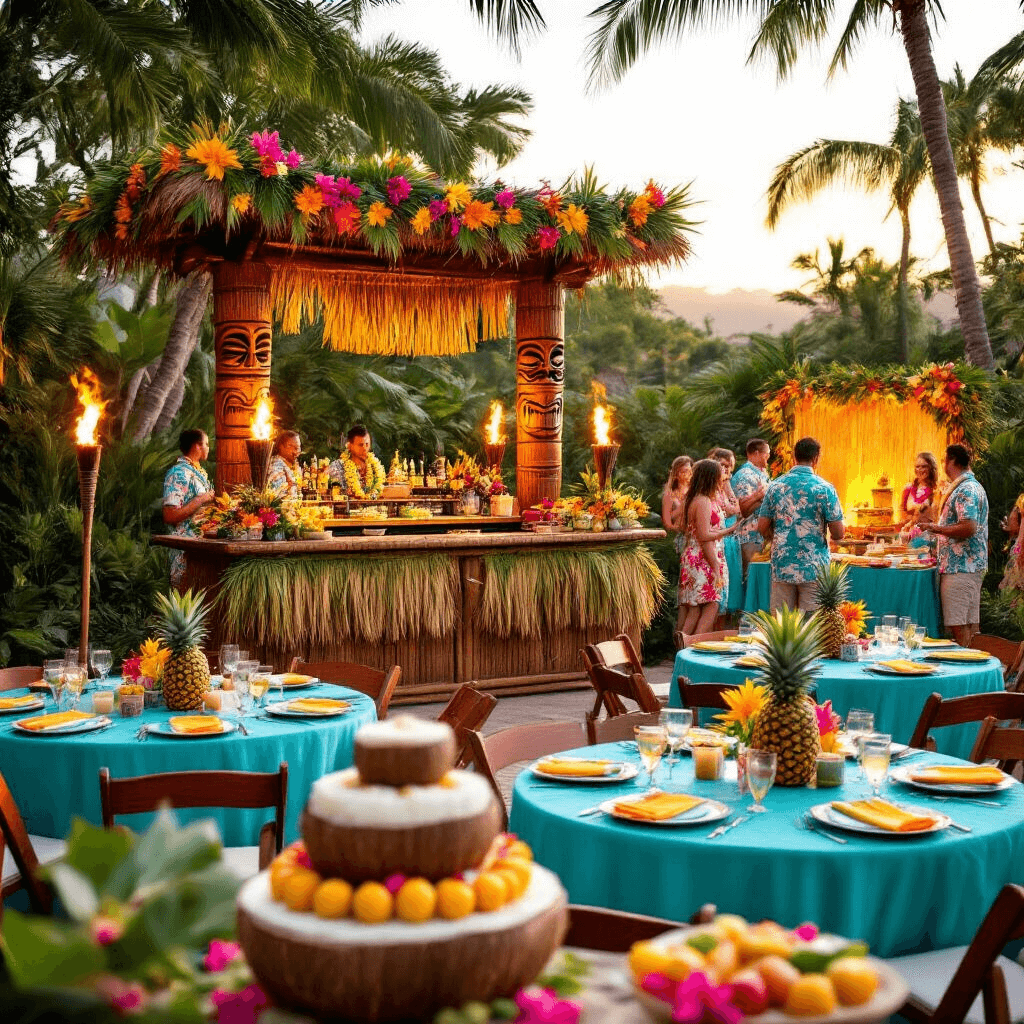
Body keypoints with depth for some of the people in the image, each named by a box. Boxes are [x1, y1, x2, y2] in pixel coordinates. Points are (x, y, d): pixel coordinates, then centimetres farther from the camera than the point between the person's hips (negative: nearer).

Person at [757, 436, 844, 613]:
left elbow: (762, 528, 6)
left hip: (782, 567, 3)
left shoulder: (775, 486, 3)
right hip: (813, 568, -3)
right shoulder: (824, 489, -6)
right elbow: (838, 534, -7)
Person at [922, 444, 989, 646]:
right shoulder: (974, 486, 18)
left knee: (958, 625, -8)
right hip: (973, 565, 11)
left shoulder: (965, 490, -16)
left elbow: (969, 528, -26)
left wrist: (937, 528, -15)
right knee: (971, 622, 12)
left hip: (959, 567, -11)